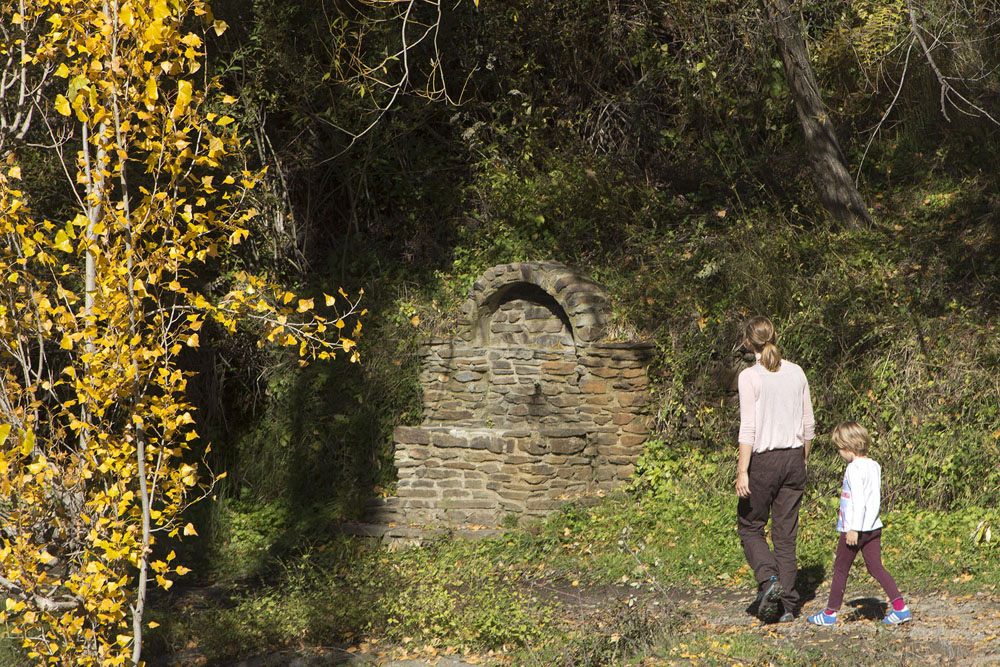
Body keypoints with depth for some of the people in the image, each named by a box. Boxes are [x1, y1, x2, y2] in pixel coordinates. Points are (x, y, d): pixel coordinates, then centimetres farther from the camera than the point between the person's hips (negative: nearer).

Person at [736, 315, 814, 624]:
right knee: (786, 534, 10)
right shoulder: (796, 372, 4)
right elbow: (808, 424, 9)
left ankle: (769, 579, -11)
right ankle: (786, 605, 10)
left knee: (750, 527, 12)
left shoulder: (750, 377, -11)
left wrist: (742, 472, -14)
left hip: (764, 459, -5)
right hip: (793, 459, 5)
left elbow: (748, 428, -15)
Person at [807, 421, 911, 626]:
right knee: (876, 567, 8)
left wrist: (854, 529, -21)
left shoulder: (854, 469, -16)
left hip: (855, 529, -8)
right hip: (874, 527, 8)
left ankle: (830, 613, 14)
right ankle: (900, 607, -3)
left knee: (840, 569, 5)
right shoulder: (874, 466, 10)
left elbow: (858, 500, -22)